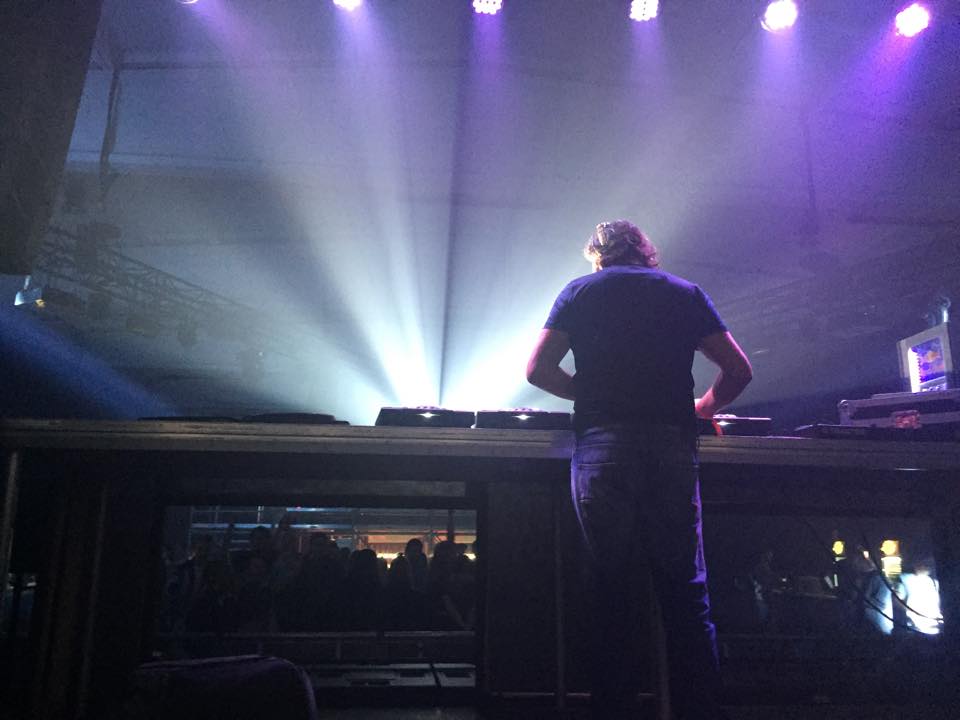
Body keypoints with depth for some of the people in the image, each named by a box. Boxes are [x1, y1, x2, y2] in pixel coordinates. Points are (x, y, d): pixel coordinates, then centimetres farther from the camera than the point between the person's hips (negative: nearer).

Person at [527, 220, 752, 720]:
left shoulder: (580, 291, 13)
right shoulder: (686, 293, 17)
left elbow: (538, 369, 8)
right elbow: (738, 370, 13)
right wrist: (702, 407, 29)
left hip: (602, 448, -1)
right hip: (672, 448, 1)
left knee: (609, 590, 4)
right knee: (687, 594, 6)